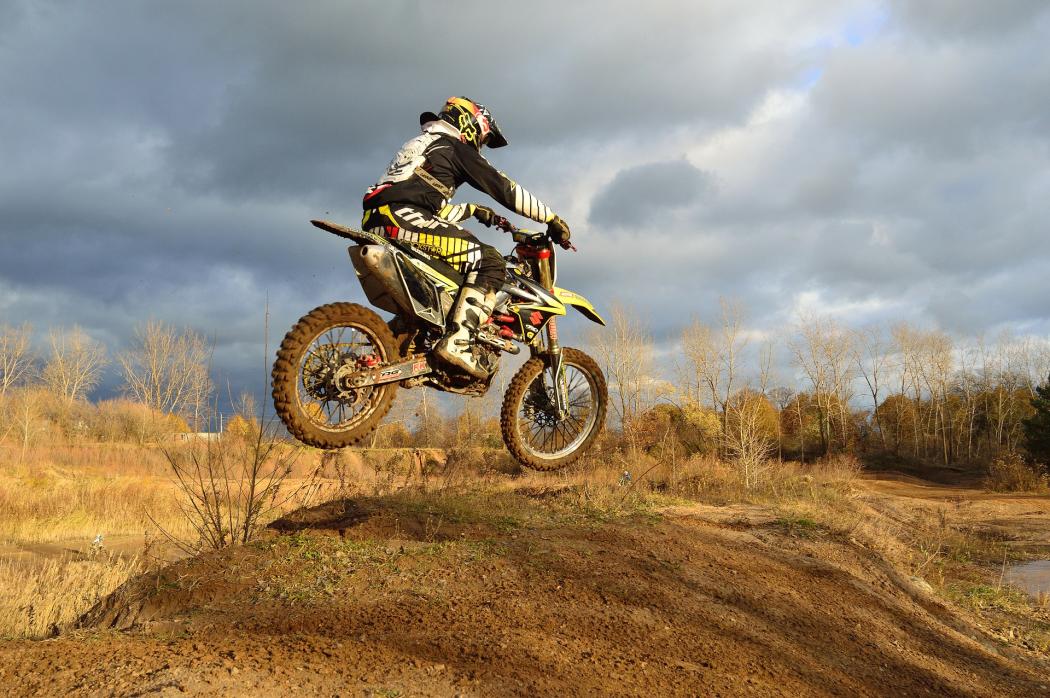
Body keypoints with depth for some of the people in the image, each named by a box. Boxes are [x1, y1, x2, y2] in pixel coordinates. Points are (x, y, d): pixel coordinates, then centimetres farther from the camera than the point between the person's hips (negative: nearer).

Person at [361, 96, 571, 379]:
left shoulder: (420, 144, 35)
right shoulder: (456, 148, 8)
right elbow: (505, 188, 3)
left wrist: (472, 209, 36)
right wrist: (552, 218, 6)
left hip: (376, 223, 10)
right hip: (404, 217, -10)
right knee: (491, 262, -12)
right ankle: (456, 342, -23)